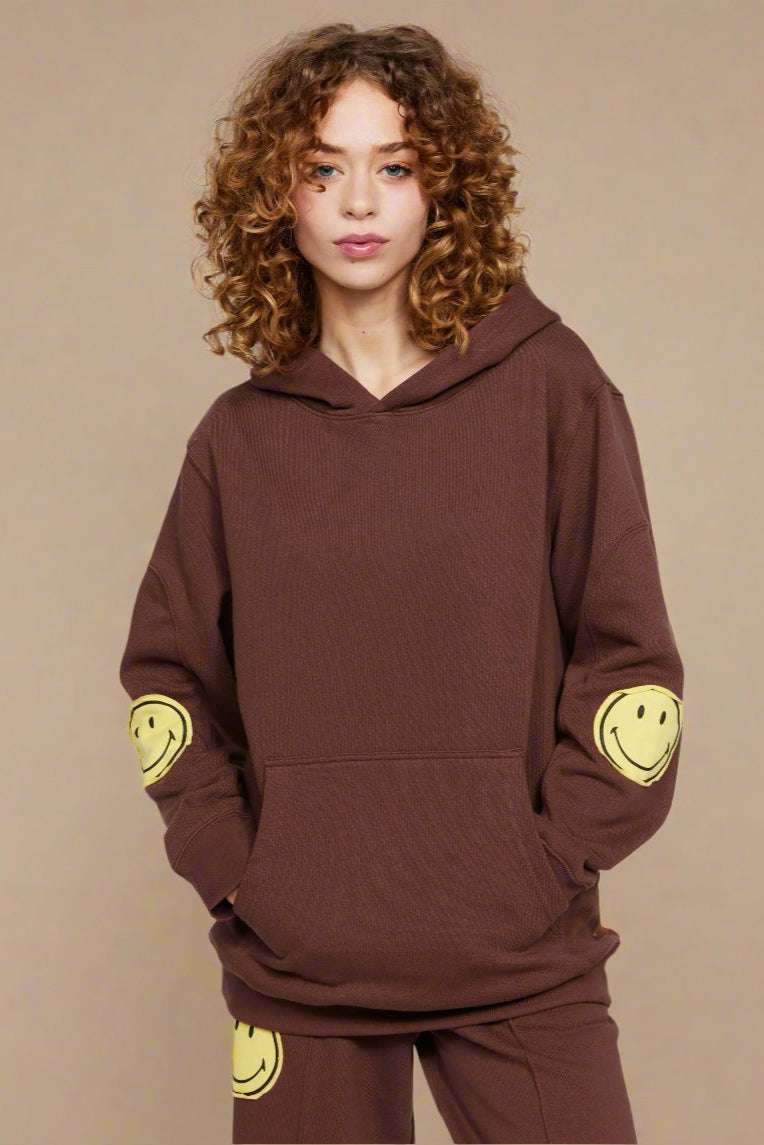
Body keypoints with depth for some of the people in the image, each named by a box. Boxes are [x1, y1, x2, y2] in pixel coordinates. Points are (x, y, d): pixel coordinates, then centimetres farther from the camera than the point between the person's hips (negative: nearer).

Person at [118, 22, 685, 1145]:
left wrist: (554, 859, -8)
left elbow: (630, 656, -2)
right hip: (296, 962, 2)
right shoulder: (239, 435, 5)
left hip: (521, 964, -1)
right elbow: (166, 675, 9)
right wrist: (229, 865, -1)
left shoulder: (550, 387, -2)